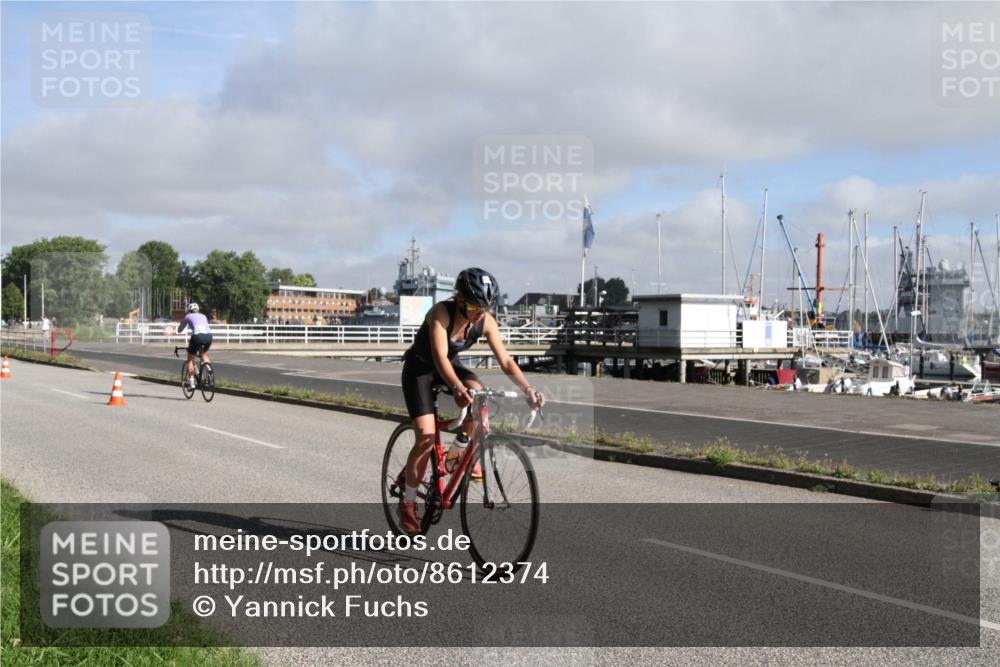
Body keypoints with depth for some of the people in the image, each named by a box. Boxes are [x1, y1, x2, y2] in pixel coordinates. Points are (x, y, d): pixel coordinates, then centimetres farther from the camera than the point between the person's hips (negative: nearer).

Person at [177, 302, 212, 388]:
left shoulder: (188, 316, 21)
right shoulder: (203, 316, 31)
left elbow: (179, 330, 29)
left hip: (197, 336, -4)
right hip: (209, 336, 4)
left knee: (190, 359, 17)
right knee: (204, 355, 33)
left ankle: (192, 383, 9)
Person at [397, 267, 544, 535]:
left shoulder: (486, 322, -18)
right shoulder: (441, 312, -31)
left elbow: (505, 360, -19)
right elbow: (440, 357, -42)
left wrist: (527, 388, -34)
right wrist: (457, 387, -58)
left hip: (449, 365, 4)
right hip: (419, 368, -4)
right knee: (426, 437, -14)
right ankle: (408, 502, 3)